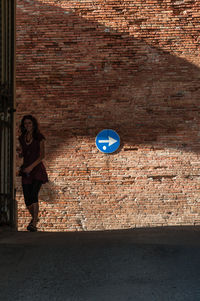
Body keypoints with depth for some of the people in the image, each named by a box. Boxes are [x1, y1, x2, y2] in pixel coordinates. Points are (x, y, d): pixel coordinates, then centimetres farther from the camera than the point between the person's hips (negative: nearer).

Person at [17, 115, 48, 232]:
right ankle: (34, 217, 29)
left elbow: (42, 155, -7)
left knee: (34, 195, -21)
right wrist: (20, 152, -5)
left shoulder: (39, 137, -2)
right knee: (27, 198, 2)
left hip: (37, 169, -5)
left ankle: (34, 224, -20)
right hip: (26, 171, 5)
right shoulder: (22, 138, 11)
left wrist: (31, 166, -17)